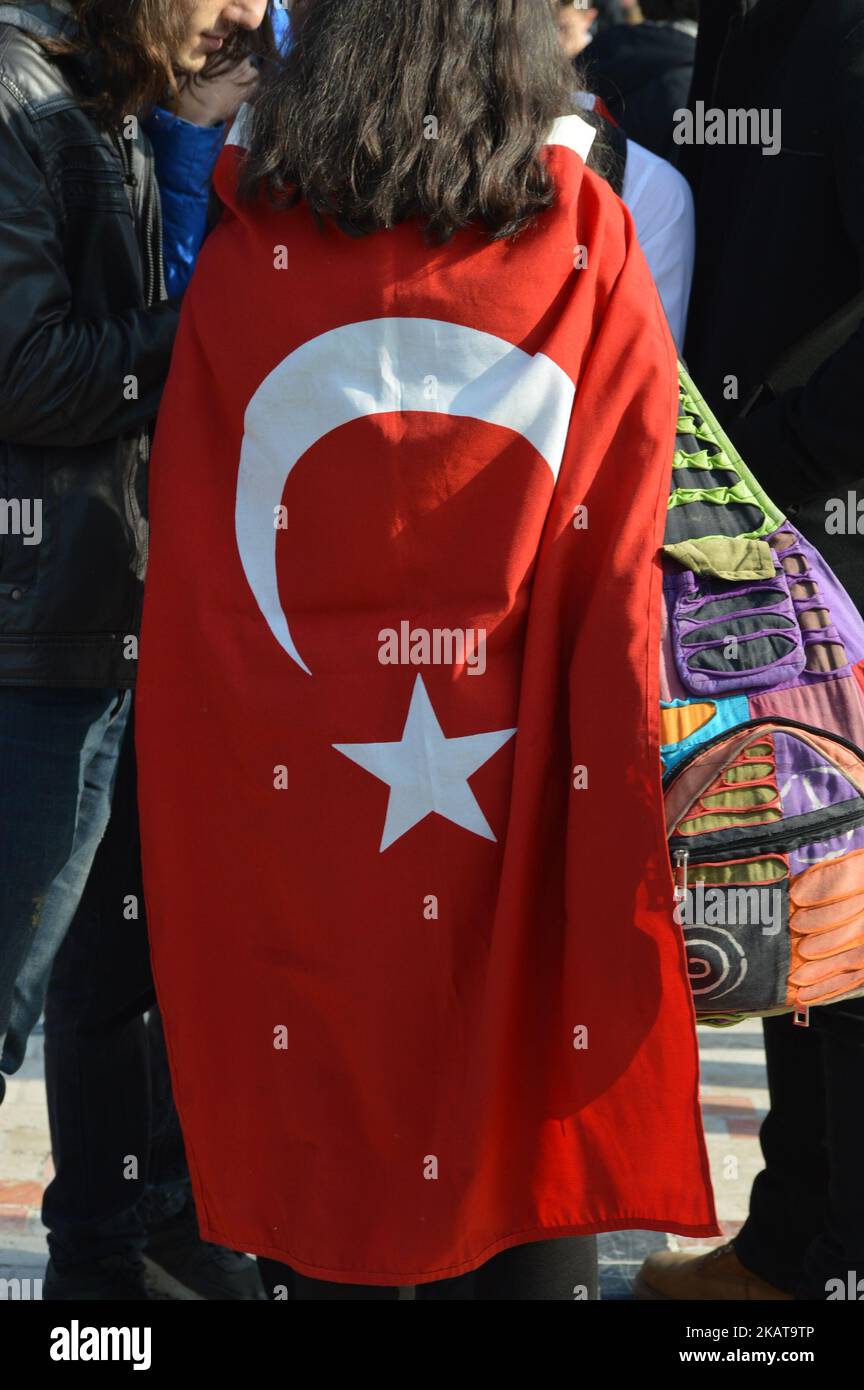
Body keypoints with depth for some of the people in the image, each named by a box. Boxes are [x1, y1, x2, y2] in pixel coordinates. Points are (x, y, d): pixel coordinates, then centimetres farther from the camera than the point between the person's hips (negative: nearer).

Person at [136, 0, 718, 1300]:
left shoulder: (247, 260, -5)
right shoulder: (589, 247, -7)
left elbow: (190, 582, -1)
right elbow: (625, 561, -6)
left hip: (298, 795, 1)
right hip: (521, 805, 0)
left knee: (324, 1159, 13)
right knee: (532, 1125, 12)